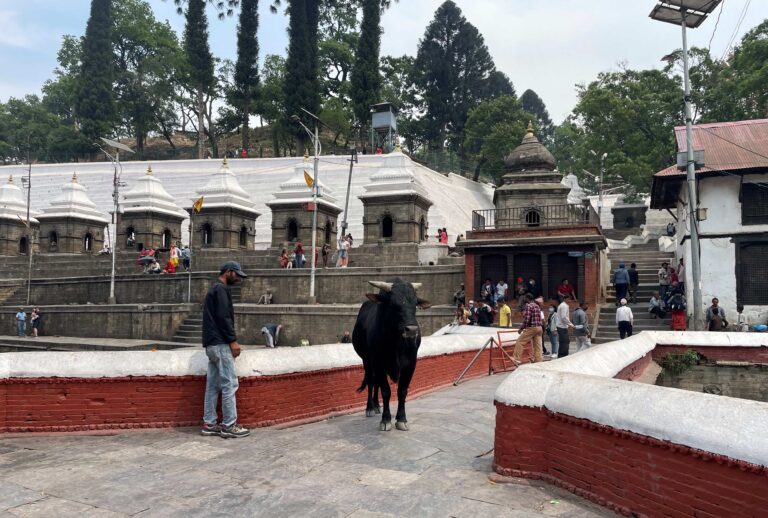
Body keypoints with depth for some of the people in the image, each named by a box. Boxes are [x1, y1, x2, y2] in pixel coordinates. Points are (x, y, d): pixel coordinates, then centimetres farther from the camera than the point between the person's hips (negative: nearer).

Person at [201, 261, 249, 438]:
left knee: (213, 385, 10)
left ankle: (209, 424, 12)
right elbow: (223, 317, -19)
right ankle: (229, 426, -5)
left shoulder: (214, 289, 21)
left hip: (212, 343, 10)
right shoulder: (221, 289, -10)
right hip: (221, 343, -10)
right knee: (230, 384, -7)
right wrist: (233, 340, -17)